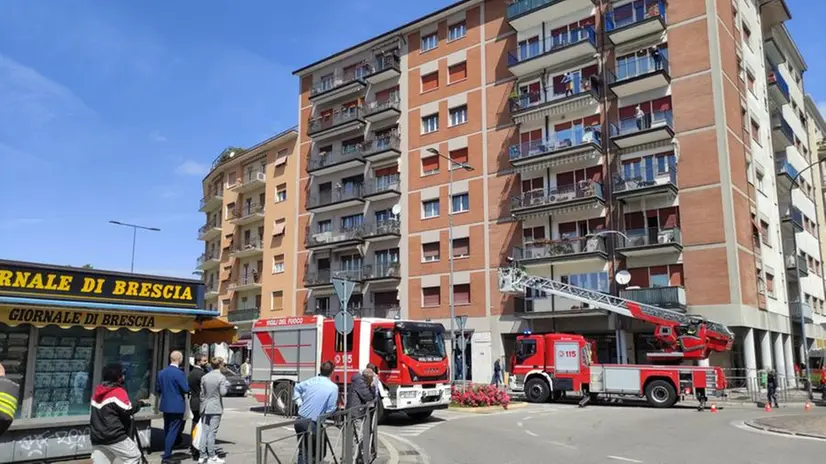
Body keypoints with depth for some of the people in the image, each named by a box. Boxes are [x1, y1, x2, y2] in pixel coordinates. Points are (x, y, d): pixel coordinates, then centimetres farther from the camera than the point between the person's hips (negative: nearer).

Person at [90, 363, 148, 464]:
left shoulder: (97, 392, 12)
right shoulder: (118, 392, -12)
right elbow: (128, 411, -15)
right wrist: (139, 404, 0)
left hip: (97, 438, 8)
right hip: (115, 437, -8)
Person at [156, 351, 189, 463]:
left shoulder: (162, 372, 4)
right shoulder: (179, 373, -18)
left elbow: (157, 389, 10)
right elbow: (186, 389, -18)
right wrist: (179, 391, 4)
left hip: (165, 406, 7)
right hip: (177, 406, -7)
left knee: (167, 430, 19)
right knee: (173, 431, -1)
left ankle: (167, 452, 29)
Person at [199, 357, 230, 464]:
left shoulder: (204, 377, 4)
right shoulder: (221, 377, -10)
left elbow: (202, 393, 6)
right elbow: (223, 392, -13)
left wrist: (203, 406, 14)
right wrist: (227, 385, 4)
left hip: (206, 408, 5)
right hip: (216, 408, -5)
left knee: (205, 431, 10)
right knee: (212, 432, -1)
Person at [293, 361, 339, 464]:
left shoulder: (311, 381, 7)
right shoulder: (333, 387, -10)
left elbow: (296, 388, 22)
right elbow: (331, 409, -13)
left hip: (300, 420, 5)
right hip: (313, 424, -5)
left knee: (303, 451, 14)